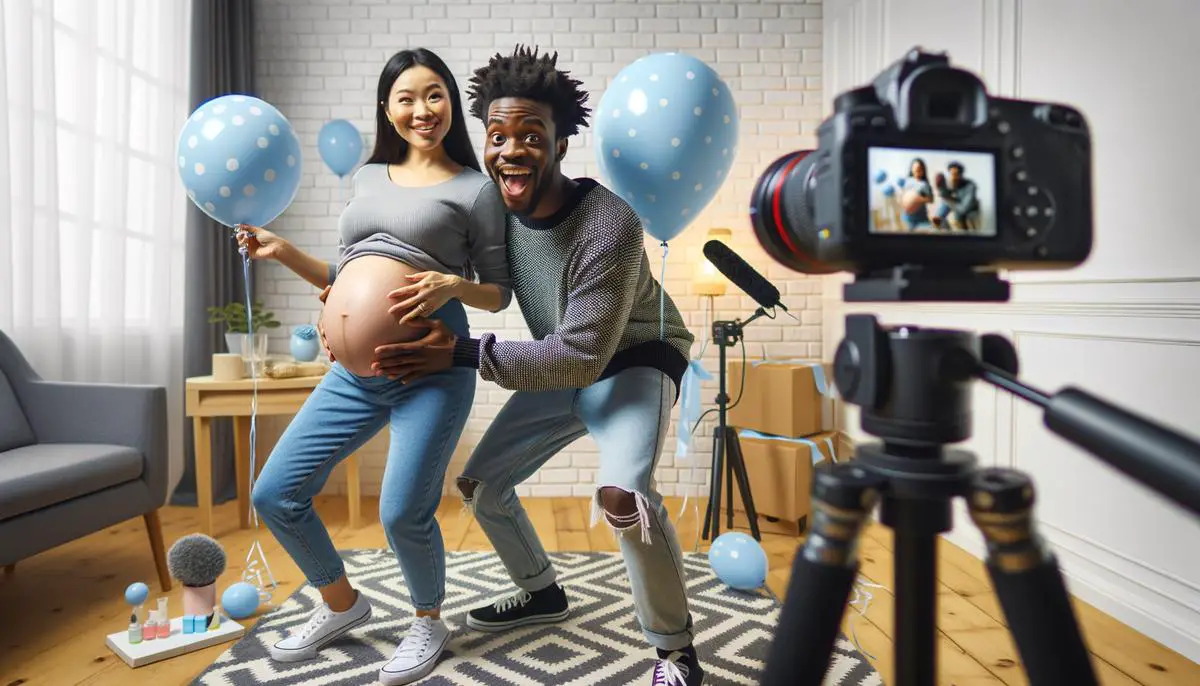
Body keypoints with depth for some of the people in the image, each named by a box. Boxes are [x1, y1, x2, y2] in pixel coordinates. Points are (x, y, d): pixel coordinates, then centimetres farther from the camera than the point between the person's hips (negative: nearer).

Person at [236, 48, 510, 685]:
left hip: (432, 368, -6)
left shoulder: (475, 188, 3)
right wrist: (283, 252, 11)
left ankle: (429, 621, 22)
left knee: (403, 514, -12)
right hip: (354, 374, 6)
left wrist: (452, 285, -16)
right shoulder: (369, 178, 18)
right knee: (274, 494, 7)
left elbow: (499, 291, 3)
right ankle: (341, 604, 33)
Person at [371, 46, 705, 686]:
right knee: (479, 483, 10)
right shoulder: (497, 208, -11)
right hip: (563, 368, 7)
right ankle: (542, 593, 34)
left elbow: (582, 356, -31)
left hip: (633, 361, -7)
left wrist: (463, 353, -32)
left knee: (621, 494, -33)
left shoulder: (608, 224, -31)